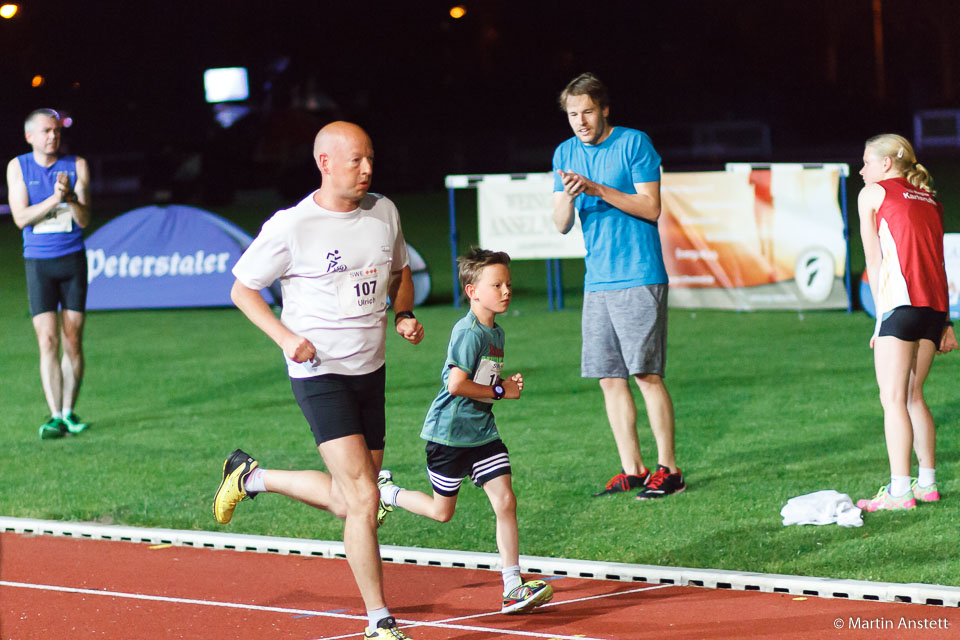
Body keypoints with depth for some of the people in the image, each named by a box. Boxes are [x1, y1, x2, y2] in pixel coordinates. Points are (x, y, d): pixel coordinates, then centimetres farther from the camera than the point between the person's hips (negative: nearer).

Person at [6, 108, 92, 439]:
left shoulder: (76, 166, 2)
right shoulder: (18, 167, 1)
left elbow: (84, 219, -4)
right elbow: (21, 218, -7)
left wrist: (71, 196, -24)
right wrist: (54, 199, -20)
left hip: (73, 259, 1)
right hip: (38, 262, -1)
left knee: (72, 341, 3)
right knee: (48, 341, -10)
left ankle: (69, 412, 15)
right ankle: (55, 417, -13)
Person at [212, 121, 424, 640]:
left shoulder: (384, 212, 4)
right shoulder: (291, 227, -13)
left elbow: (400, 273, 22)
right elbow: (242, 289, -2)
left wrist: (404, 315, 1)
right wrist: (286, 337, -16)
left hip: (371, 371, 7)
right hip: (320, 373, -7)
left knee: (348, 501, 13)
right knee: (363, 499, -15)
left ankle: (252, 476, 37)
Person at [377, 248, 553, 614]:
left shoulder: (496, 333, 9)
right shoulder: (468, 332, -20)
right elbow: (457, 384, -26)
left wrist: (509, 386, 0)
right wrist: (501, 392, -17)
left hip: (482, 431, 8)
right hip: (450, 432, -7)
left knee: (505, 501, -4)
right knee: (442, 512, 7)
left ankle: (513, 588, -4)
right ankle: (386, 492, 33)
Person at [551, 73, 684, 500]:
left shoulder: (634, 144, -4)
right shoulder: (565, 154, 12)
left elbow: (651, 208, -9)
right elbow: (562, 225, 10)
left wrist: (598, 190, -16)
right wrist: (568, 197, -12)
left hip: (639, 277, -6)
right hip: (597, 282, 6)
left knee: (647, 374, -8)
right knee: (610, 378, 5)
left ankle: (668, 469, -3)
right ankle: (632, 470, 11)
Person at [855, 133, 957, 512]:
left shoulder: (872, 194, 7)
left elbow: (874, 261, 5)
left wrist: (881, 318, 6)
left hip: (901, 303, -7)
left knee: (893, 398, -7)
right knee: (912, 395, 16)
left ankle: (899, 491, -12)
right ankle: (927, 483, 17)